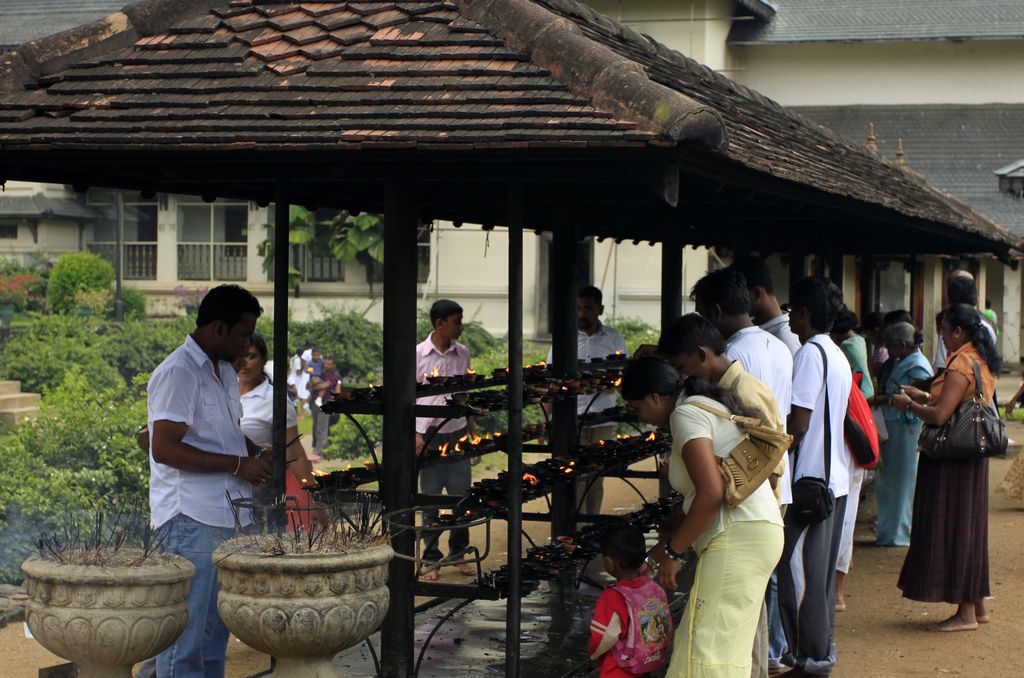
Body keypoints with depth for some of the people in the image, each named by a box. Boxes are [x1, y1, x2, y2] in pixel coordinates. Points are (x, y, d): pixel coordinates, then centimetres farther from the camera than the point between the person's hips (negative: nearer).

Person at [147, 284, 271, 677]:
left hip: (226, 516, 9)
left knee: (215, 627, 14)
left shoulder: (225, 372, 17)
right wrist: (238, 465, -18)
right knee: (186, 629, -5)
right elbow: (164, 449, -20)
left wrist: (259, 455, 10)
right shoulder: (178, 373, -13)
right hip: (192, 518, -9)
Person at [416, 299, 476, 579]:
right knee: (430, 499, 4)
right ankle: (431, 559, 12)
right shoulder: (419, 354, -6)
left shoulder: (463, 354, 5)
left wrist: (473, 432, 15)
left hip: (457, 433, 3)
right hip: (429, 434, -3)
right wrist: (416, 435, -9)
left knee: (461, 495, 4)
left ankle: (458, 553, 19)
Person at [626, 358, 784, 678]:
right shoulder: (706, 407, 22)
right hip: (759, 533, 10)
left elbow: (710, 495, -20)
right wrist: (665, 543, 28)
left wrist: (671, 552, -11)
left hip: (736, 539, -10)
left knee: (706, 651, -12)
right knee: (726, 648, 10)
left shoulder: (686, 414, -9)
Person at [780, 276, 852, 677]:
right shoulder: (838, 356, 15)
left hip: (810, 480, -10)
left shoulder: (810, 354, -14)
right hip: (835, 479, 10)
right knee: (822, 572, 15)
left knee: (799, 573, -4)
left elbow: (799, 422, -19)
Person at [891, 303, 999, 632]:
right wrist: (925, 397, 17)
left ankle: (965, 613, 0)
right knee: (969, 528, 15)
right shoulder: (981, 362, 11)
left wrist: (909, 405, -10)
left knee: (952, 529, -4)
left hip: (951, 461, -10)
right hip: (973, 457, 10)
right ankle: (977, 606, 23)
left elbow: (940, 416, -25)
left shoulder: (960, 365, -19)